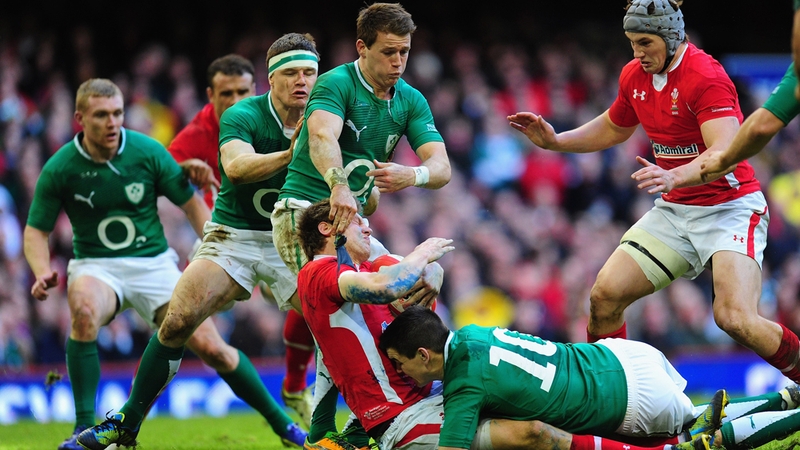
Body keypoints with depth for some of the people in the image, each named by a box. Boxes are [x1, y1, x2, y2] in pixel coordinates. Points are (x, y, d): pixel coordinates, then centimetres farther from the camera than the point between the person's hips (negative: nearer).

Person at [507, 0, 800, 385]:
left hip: (729, 208, -7)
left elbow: (726, 153, -32)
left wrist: (673, 177, -48)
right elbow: (614, 128, 26)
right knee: (605, 295, -4)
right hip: (674, 210, 7)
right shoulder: (634, 75, 4)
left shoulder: (706, 76, -20)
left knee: (735, 319, -25)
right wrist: (555, 141, 13)